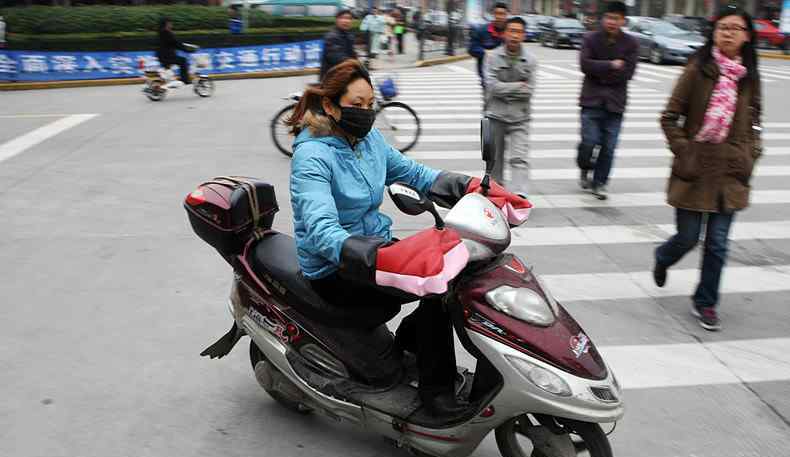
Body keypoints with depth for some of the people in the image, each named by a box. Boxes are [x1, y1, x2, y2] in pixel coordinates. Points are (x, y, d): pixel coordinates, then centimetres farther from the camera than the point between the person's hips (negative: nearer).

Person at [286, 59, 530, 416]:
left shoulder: (369, 139, 2)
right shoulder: (312, 157, -22)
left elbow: (413, 173, 11)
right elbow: (322, 230, -35)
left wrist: (473, 187, -4)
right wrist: (383, 257, -51)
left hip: (374, 241, 8)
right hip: (335, 270, -8)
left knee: (459, 266, -3)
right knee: (437, 285, -24)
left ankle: (409, 338, 14)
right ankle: (435, 387, -8)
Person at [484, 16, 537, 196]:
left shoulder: (530, 60, -1)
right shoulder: (493, 57, -3)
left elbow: (528, 91, -8)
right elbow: (493, 86, -13)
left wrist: (505, 90, -10)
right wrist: (518, 86, -10)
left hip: (519, 117, -1)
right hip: (496, 115, 1)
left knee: (518, 159, -12)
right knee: (496, 158, 15)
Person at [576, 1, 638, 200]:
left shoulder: (631, 43, 2)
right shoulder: (591, 39, 2)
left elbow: (627, 72, -7)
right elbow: (585, 64, -11)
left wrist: (600, 71, -9)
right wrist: (611, 66, -12)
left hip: (615, 102, 1)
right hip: (592, 99, -1)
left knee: (608, 147, 2)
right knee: (589, 141, -9)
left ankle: (599, 183, 17)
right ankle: (585, 170, 21)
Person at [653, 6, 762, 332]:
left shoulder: (749, 77, 7)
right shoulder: (698, 70, -5)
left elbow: (753, 124, 18)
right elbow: (669, 117, -4)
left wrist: (750, 156, 5)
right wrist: (684, 150, -11)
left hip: (731, 174, 3)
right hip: (695, 171, -3)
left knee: (717, 243, 4)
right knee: (688, 238, 5)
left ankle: (705, 303, 21)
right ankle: (662, 259, 41)